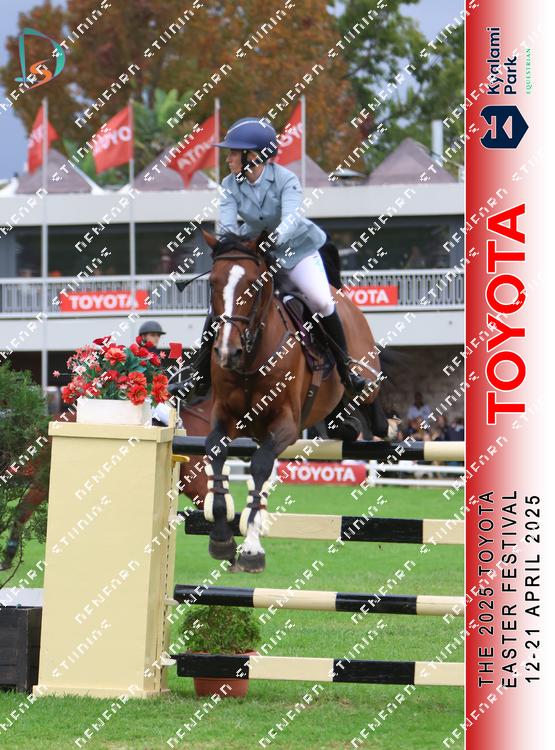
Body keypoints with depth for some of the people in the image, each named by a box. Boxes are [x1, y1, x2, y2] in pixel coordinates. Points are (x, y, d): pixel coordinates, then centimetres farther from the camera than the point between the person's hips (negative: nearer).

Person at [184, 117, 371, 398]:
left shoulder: (285, 180, -22)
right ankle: (200, 373, -2)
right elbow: (226, 226, -20)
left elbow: (291, 219, -38)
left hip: (295, 248, -3)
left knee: (322, 302, -23)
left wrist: (274, 239, -60)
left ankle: (345, 368, -8)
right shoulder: (231, 185, -11)